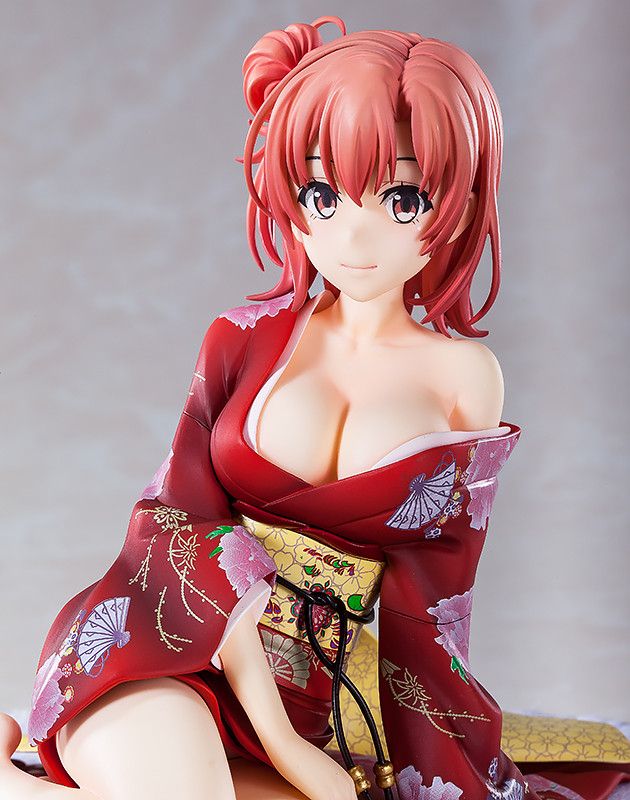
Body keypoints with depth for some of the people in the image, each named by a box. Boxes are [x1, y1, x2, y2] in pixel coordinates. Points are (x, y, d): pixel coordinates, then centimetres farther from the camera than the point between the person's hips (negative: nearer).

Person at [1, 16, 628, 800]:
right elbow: (181, 516, -5)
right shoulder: (245, 337, 5)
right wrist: (276, 733, -17)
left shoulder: (465, 377, 4)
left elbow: (431, 608, 5)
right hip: (175, 653, -2)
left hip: (321, 692, 2)